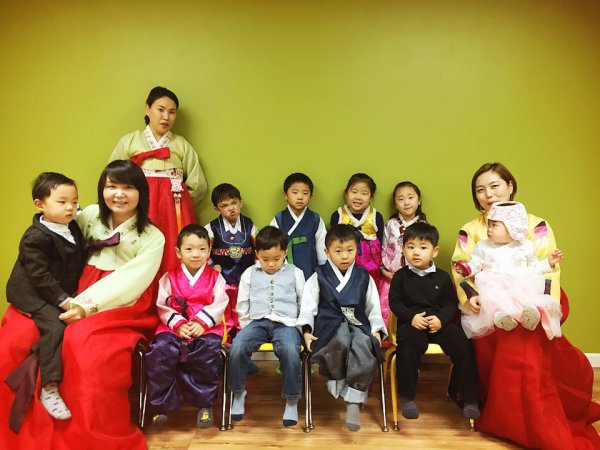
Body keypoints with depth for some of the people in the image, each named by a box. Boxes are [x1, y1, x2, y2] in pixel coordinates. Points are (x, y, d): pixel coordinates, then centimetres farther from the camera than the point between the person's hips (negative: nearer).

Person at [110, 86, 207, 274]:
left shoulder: (182, 145, 10)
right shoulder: (129, 141, 10)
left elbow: (198, 185, 9)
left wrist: (177, 206, 10)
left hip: (174, 214, 0)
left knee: (173, 264, -7)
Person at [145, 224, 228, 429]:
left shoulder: (215, 278, 10)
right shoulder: (169, 278, 12)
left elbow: (218, 305, -1)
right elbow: (163, 306, 3)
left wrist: (202, 323, -16)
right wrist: (178, 324, -13)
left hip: (207, 328, -1)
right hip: (174, 327, 2)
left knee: (209, 350, -31)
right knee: (160, 350, -26)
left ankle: (205, 404, -8)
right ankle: (162, 404, -5)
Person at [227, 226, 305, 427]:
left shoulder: (295, 273, 12)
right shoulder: (250, 273, 15)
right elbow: (242, 305, 18)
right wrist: (246, 327, 12)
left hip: (286, 322, -1)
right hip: (257, 321, 2)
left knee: (291, 352, -32)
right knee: (237, 348, -27)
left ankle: (291, 401, -9)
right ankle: (238, 394, -1)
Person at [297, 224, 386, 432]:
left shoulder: (364, 277, 17)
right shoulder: (319, 277, 12)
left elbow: (373, 307, 17)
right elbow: (308, 305, 7)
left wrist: (376, 330, 3)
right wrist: (306, 330, -6)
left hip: (358, 324, 2)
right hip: (329, 324, -2)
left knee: (365, 347, -33)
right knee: (340, 342, -38)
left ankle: (354, 401, -18)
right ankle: (336, 379, -8)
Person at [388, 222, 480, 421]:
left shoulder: (442, 277, 11)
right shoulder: (401, 276, 7)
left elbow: (451, 302, 8)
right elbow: (394, 302, 4)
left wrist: (441, 319, -12)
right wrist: (411, 317, -14)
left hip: (439, 323, 2)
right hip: (411, 324, -2)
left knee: (463, 346, -20)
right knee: (407, 350, -32)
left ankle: (469, 398, -3)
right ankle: (407, 398, -14)